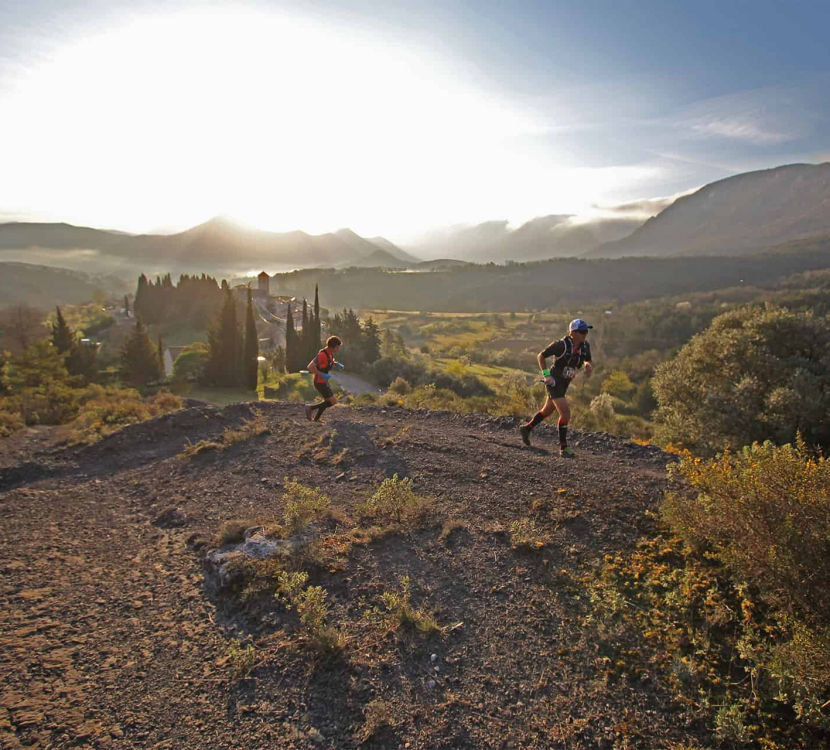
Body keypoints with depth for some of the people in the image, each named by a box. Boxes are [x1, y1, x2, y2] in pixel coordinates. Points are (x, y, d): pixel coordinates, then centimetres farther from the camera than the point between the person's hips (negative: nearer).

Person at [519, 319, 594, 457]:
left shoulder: (585, 346, -5)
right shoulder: (561, 344, -23)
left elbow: (588, 361, 12)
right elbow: (540, 356, -14)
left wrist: (588, 365, -13)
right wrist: (546, 375, -20)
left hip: (564, 383, 8)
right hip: (554, 382, -8)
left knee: (548, 410, 22)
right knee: (565, 412, -16)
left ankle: (526, 428, 43)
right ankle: (563, 447, -6)